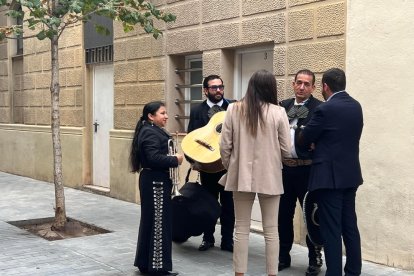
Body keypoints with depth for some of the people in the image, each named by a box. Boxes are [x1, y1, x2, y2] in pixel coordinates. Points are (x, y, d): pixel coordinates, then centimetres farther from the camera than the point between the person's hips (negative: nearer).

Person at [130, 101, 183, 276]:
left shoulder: (154, 131, 16)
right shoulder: (150, 133, -16)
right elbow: (154, 158, -27)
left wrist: (172, 158, 3)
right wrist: (175, 160, -17)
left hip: (155, 181, 11)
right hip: (155, 182, -11)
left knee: (150, 221, 15)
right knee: (158, 222, -5)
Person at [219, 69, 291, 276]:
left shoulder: (234, 109, -5)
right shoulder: (278, 112, -8)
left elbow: (225, 146, -3)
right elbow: (286, 151, -4)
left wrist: (229, 167, 14)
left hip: (241, 175, 1)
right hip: (270, 177, -1)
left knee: (242, 229, 10)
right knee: (271, 230, 9)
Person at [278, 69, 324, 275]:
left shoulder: (319, 108, -7)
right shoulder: (283, 106, 9)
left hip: (307, 169, -5)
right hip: (285, 167, 5)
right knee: (284, 214, 14)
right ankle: (283, 256, 28)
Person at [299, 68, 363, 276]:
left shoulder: (325, 109, -16)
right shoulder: (356, 106, 7)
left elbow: (304, 139, -7)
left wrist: (317, 141, 15)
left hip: (329, 176, -7)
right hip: (350, 174, 8)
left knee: (331, 229, -2)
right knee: (350, 226, 15)